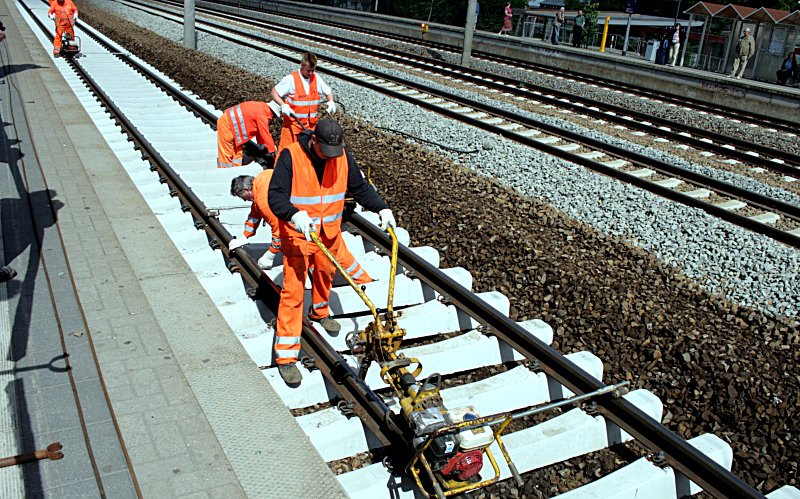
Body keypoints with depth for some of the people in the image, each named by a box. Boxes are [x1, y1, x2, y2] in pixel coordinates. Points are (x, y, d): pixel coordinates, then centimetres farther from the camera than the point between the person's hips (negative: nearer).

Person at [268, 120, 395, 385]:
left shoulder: (343, 157, -5)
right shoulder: (291, 156, -19)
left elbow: (360, 188, 5)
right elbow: (276, 195, -23)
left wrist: (382, 208, -9)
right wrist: (295, 214, -42)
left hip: (330, 233, 5)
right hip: (298, 235, -5)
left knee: (325, 276, 27)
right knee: (293, 291, -7)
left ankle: (319, 312, 58)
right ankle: (286, 355, -2)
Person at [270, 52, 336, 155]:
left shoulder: (317, 79, 2)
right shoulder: (291, 79, -12)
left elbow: (328, 92, 15)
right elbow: (274, 92, -8)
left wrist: (331, 102, -6)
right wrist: (283, 105, -22)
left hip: (310, 123, 5)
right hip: (292, 121, -4)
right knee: (286, 147, -2)